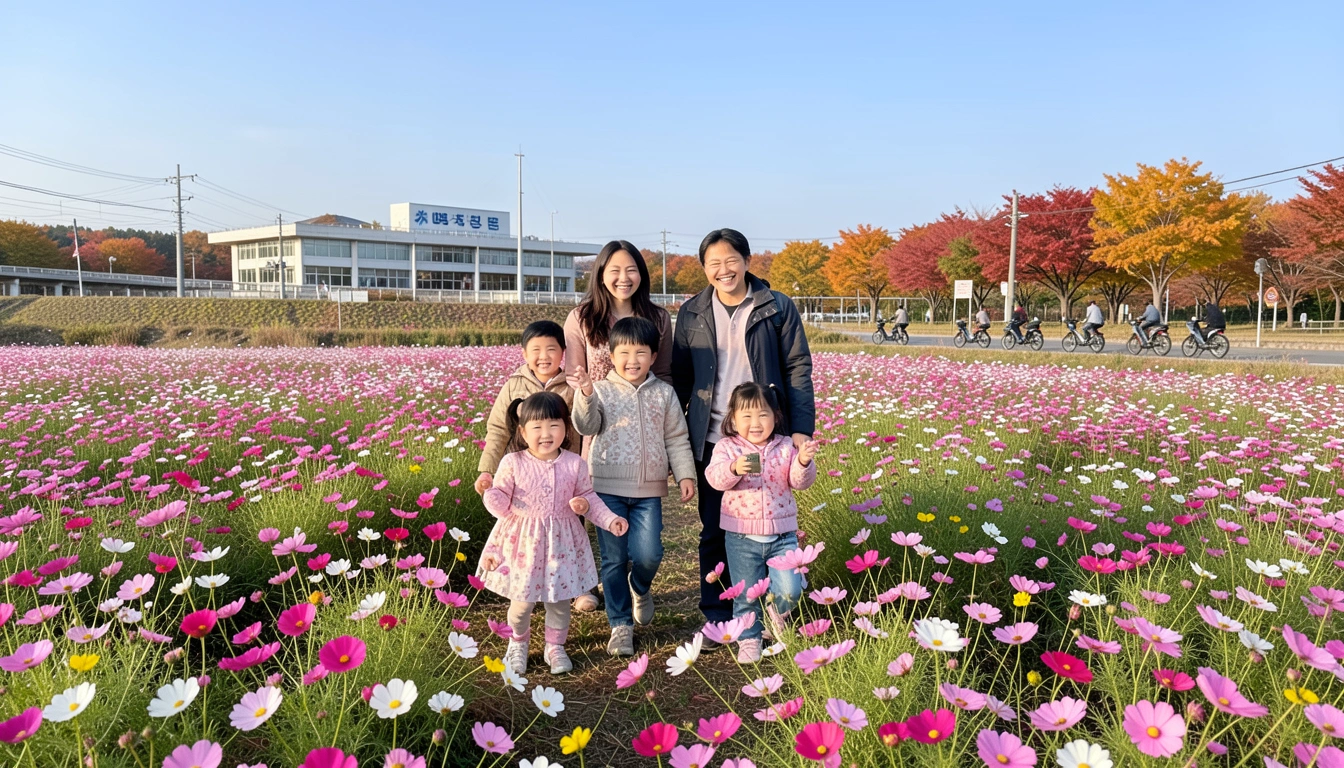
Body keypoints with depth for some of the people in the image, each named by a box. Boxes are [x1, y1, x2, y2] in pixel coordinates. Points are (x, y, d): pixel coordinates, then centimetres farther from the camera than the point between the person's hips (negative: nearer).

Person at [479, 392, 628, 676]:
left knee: (559, 599, 10)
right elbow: (501, 500, -6)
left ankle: (555, 647, 34)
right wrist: (492, 496, -29)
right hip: (523, 540, -1)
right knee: (522, 599, 8)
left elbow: (589, 497, 7)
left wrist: (609, 520, -3)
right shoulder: (512, 463, -11)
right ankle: (518, 643, 37)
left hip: (561, 540, 2)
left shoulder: (574, 464, -5)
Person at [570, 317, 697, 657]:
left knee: (648, 554, -8)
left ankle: (640, 589, 28)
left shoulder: (664, 393, 6)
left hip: (648, 491, 1)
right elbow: (587, 426, -13)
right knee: (613, 559, 3)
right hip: (608, 487, -1)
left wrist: (686, 474, 0)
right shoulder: (602, 390, 1)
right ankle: (620, 625, 18)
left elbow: (677, 438, 9)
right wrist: (585, 395, -30)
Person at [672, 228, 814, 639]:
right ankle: (716, 616, 22)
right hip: (711, 440, 2)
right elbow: (681, 377, 10)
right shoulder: (692, 313, 6)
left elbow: (798, 369, -1)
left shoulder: (777, 307, -1)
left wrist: (801, 428, -8)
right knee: (714, 530, 8)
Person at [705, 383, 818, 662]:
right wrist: (734, 468, -37)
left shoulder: (785, 447, 3)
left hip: (782, 535, 1)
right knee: (746, 595, 7)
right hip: (741, 536, -1)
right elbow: (715, 478, -17)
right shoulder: (727, 447, -2)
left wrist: (803, 463, -23)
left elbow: (799, 482, -3)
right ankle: (749, 639, 27)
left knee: (790, 591, -7)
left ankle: (776, 611, 26)